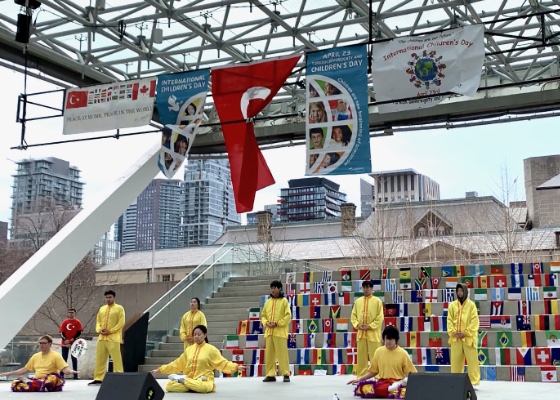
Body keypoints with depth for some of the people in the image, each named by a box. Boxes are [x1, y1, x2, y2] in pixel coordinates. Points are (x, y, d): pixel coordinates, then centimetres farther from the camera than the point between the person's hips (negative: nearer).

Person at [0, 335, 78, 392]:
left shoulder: (56, 355, 1)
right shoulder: (35, 356, 20)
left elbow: (65, 369, -9)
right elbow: (25, 370, 27)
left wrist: (70, 371, -33)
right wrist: (9, 374, 25)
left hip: (51, 380, -6)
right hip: (36, 380, 6)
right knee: (15, 384, -17)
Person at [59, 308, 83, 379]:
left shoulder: (77, 322, -2)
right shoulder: (65, 322, 4)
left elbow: (79, 333, -5)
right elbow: (62, 333, 0)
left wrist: (73, 339, -16)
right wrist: (65, 340, -14)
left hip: (74, 343, -2)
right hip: (65, 344, 2)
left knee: (74, 359, 2)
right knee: (64, 359, 3)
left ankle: (75, 375, 5)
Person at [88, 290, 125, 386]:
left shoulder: (119, 308, 0)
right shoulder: (102, 308, 18)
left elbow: (121, 323, -7)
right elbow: (98, 321, 19)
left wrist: (110, 331, -13)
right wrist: (99, 330, -2)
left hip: (113, 338, -6)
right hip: (102, 338, 6)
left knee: (116, 359, -7)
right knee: (100, 359, 7)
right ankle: (98, 378, 13)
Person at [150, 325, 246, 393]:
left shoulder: (211, 349, -1)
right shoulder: (189, 349, 12)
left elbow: (222, 363, -6)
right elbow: (176, 364, 18)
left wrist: (236, 367, -23)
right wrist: (160, 370, 16)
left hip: (204, 381, -2)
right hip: (189, 379, 3)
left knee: (202, 387, -41)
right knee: (169, 386, -21)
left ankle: (182, 379, -15)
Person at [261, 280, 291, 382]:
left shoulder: (284, 301, 1)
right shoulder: (267, 302, 15)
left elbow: (288, 316, -6)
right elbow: (263, 316, 17)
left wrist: (277, 323, -14)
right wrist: (266, 323, -4)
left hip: (280, 332, -5)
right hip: (269, 332, 5)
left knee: (282, 354, -6)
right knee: (269, 354, 4)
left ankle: (286, 374, 1)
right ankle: (270, 375, 10)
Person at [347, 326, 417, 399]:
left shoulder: (402, 353, 0)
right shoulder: (379, 351, 7)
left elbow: (411, 373, 2)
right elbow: (373, 371, 16)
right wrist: (359, 379, 4)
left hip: (398, 383, -4)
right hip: (381, 383, 4)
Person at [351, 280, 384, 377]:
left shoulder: (377, 301, -1)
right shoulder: (358, 301, 10)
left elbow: (380, 318, -5)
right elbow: (353, 315, 12)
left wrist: (370, 326, -13)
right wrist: (357, 325, -6)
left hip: (373, 333, -4)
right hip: (361, 333, 4)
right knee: (361, 356, 8)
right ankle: (361, 376, 15)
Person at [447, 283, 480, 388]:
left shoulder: (471, 304, -1)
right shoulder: (452, 305, 8)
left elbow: (474, 321, -5)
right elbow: (449, 320, 8)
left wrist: (465, 333, -13)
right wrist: (453, 332, -7)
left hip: (468, 337, -3)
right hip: (455, 338, 3)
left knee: (472, 360, -3)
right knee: (455, 361, 6)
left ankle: (474, 382, 2)